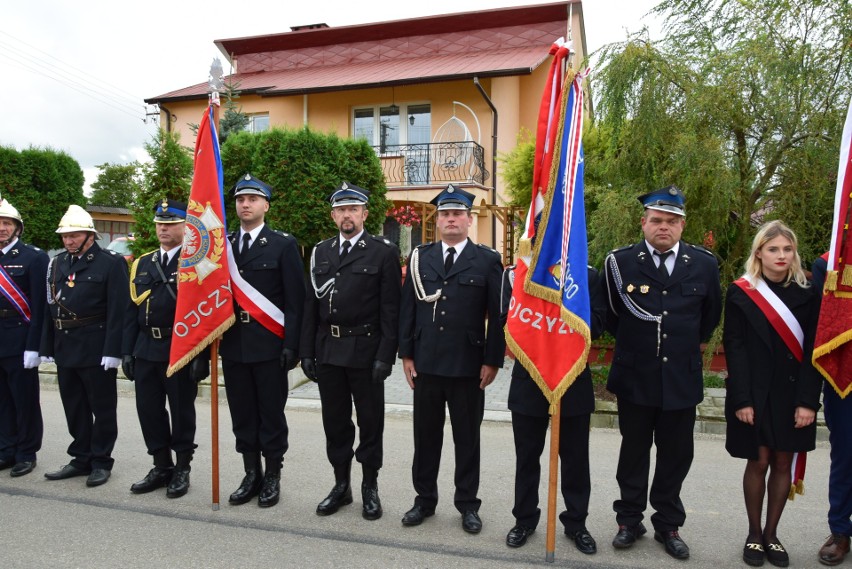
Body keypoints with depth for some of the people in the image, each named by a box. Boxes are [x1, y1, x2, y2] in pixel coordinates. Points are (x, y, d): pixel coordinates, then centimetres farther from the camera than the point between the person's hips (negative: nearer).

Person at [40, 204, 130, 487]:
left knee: (101, 407, 5)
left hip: (96, 350, -6)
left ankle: (101, 461, 18)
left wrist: (112, 351, -18)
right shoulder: (56, 263, 12)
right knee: (74, 407, 15)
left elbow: (118, 311, -13)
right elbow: (50, 307, 12)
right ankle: (81, 458, 28)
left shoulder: (111, 263, -8)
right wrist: (48, 346, 8)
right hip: (65, 349, 6)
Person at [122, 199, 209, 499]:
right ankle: (162, 467, 27)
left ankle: (182, 469, 21)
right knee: (149, 410, 11)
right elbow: (132, 311, 14)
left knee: (182, 411, 6)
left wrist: (202, 355, -15)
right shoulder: (142, 264, 13)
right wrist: (127, 351, 8)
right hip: (146, 350, 6)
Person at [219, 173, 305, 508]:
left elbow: (295, 300, -6)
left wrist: (292, 345, -12)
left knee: (271, 414, 5)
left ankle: (272, 477, 20)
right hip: (233, 345, 4)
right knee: (242, 415, 12)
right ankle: (251, 476, 26)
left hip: (269, 345, -4)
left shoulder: (283, 245, -3)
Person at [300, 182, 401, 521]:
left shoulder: (384, 252, -3)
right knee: (335, 421, 13)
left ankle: (370, 487, 24)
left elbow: (390, 309, -8)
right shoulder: (320, 252, 10)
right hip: (328, 351, 4)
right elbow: (311, 306, 10)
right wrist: (307, 351, 5)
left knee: (370, 421, 8)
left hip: (365, 351, -4)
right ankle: (341, 485, 29)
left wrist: (385, 356, -13)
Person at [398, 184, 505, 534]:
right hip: (425, 363, 3)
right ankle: (425, 499, 29)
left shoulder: (488, 260, -1)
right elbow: (407, 309, 6)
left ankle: (468, 504, 26)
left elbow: (497, 315, -2)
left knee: (467, 437, 10)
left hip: (468, 366, -2)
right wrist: (406, 354, 2)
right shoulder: (420, 257, 7)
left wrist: (492, 360, -6)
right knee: (425, 435, 13)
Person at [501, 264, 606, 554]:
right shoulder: (514, 273, 2)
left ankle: (576, 522, 29)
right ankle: (524, 519, 29)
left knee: (575, 457, 11)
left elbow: (596, 324, -5)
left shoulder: (588, 275, 2)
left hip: (574, 379, 0)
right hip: (528, 379, 0)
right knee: (526, 455, 12)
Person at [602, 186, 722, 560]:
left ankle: (668, 524, 29)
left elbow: (711, 315, 15)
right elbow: (609, 314, 8)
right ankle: (630, 520, 27)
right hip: (635, 378, -1)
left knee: (676, 455, 12)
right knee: (634, 452, 12)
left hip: (682, 378, 2)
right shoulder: (620, 262, -6)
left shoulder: (704, 264, -1)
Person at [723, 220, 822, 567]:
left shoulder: (806, 295, 3)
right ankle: (754, 535, 19)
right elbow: (735, 349, -6)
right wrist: (742, 400, -11)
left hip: (792, 393, 2)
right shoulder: (740, 293, -3)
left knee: (783, 463, 9)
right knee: (758, 462, 3)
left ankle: (771, 534, 24)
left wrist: (807, 401, -7)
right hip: (755, 393, -2)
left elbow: (812, 351, 0)